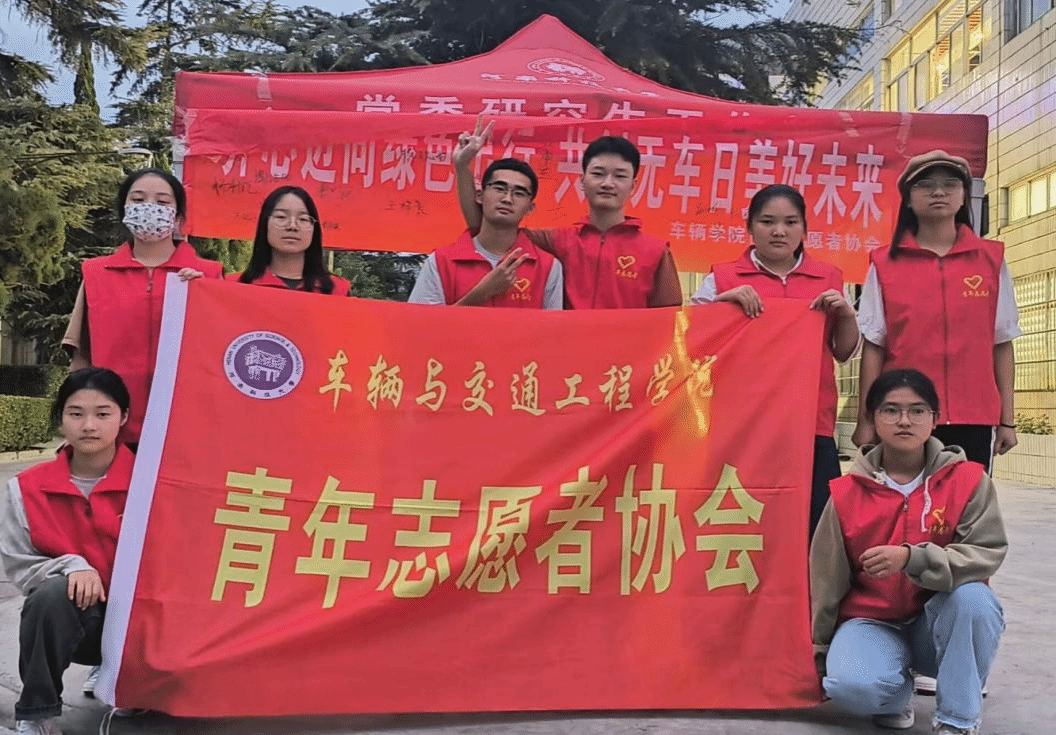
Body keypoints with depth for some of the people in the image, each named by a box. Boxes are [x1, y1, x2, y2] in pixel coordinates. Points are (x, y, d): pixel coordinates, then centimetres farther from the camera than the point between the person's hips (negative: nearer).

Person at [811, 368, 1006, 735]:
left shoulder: (967, 479, -9)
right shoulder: (847, 492, -7)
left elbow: (988, 553, -19)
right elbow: (828, 582, 0)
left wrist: (912, 558, -35)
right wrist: (823, 652, 7)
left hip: (939, 620, 1)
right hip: (870, 621, 0)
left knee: (973, 597, -33)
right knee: (850, 685, -31)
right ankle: (897, 694, 8)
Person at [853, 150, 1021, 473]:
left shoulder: (991, 259, 6)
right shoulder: (885, 264, 2)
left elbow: (1002, 344, 7)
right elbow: (873, 346, 2)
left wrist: (1007, 419, 4)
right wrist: (865, 420, -1)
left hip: (973, 418, 1)